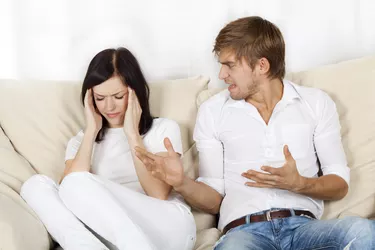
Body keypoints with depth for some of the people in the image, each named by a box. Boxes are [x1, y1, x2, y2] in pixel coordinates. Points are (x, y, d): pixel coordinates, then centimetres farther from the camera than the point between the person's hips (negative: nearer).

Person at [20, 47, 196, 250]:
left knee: (79, 182, -25)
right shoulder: (81, 140, 21)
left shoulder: (164, 128, 14)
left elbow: (159, 194, -3)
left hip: (168, 227, -3)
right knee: (36, 185, -17)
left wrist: (132, 134, -1)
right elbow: (69, 192, -1)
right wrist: (91, 132, 3)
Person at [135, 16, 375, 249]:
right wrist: (182, 183, -11)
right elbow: (213, 200, 10)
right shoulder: (212, 111, 11)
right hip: (244, 230, -2)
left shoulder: (317, 103, 11)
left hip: (303, 226, 2)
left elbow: (340, 184, 8)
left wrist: (299, 183, -12)